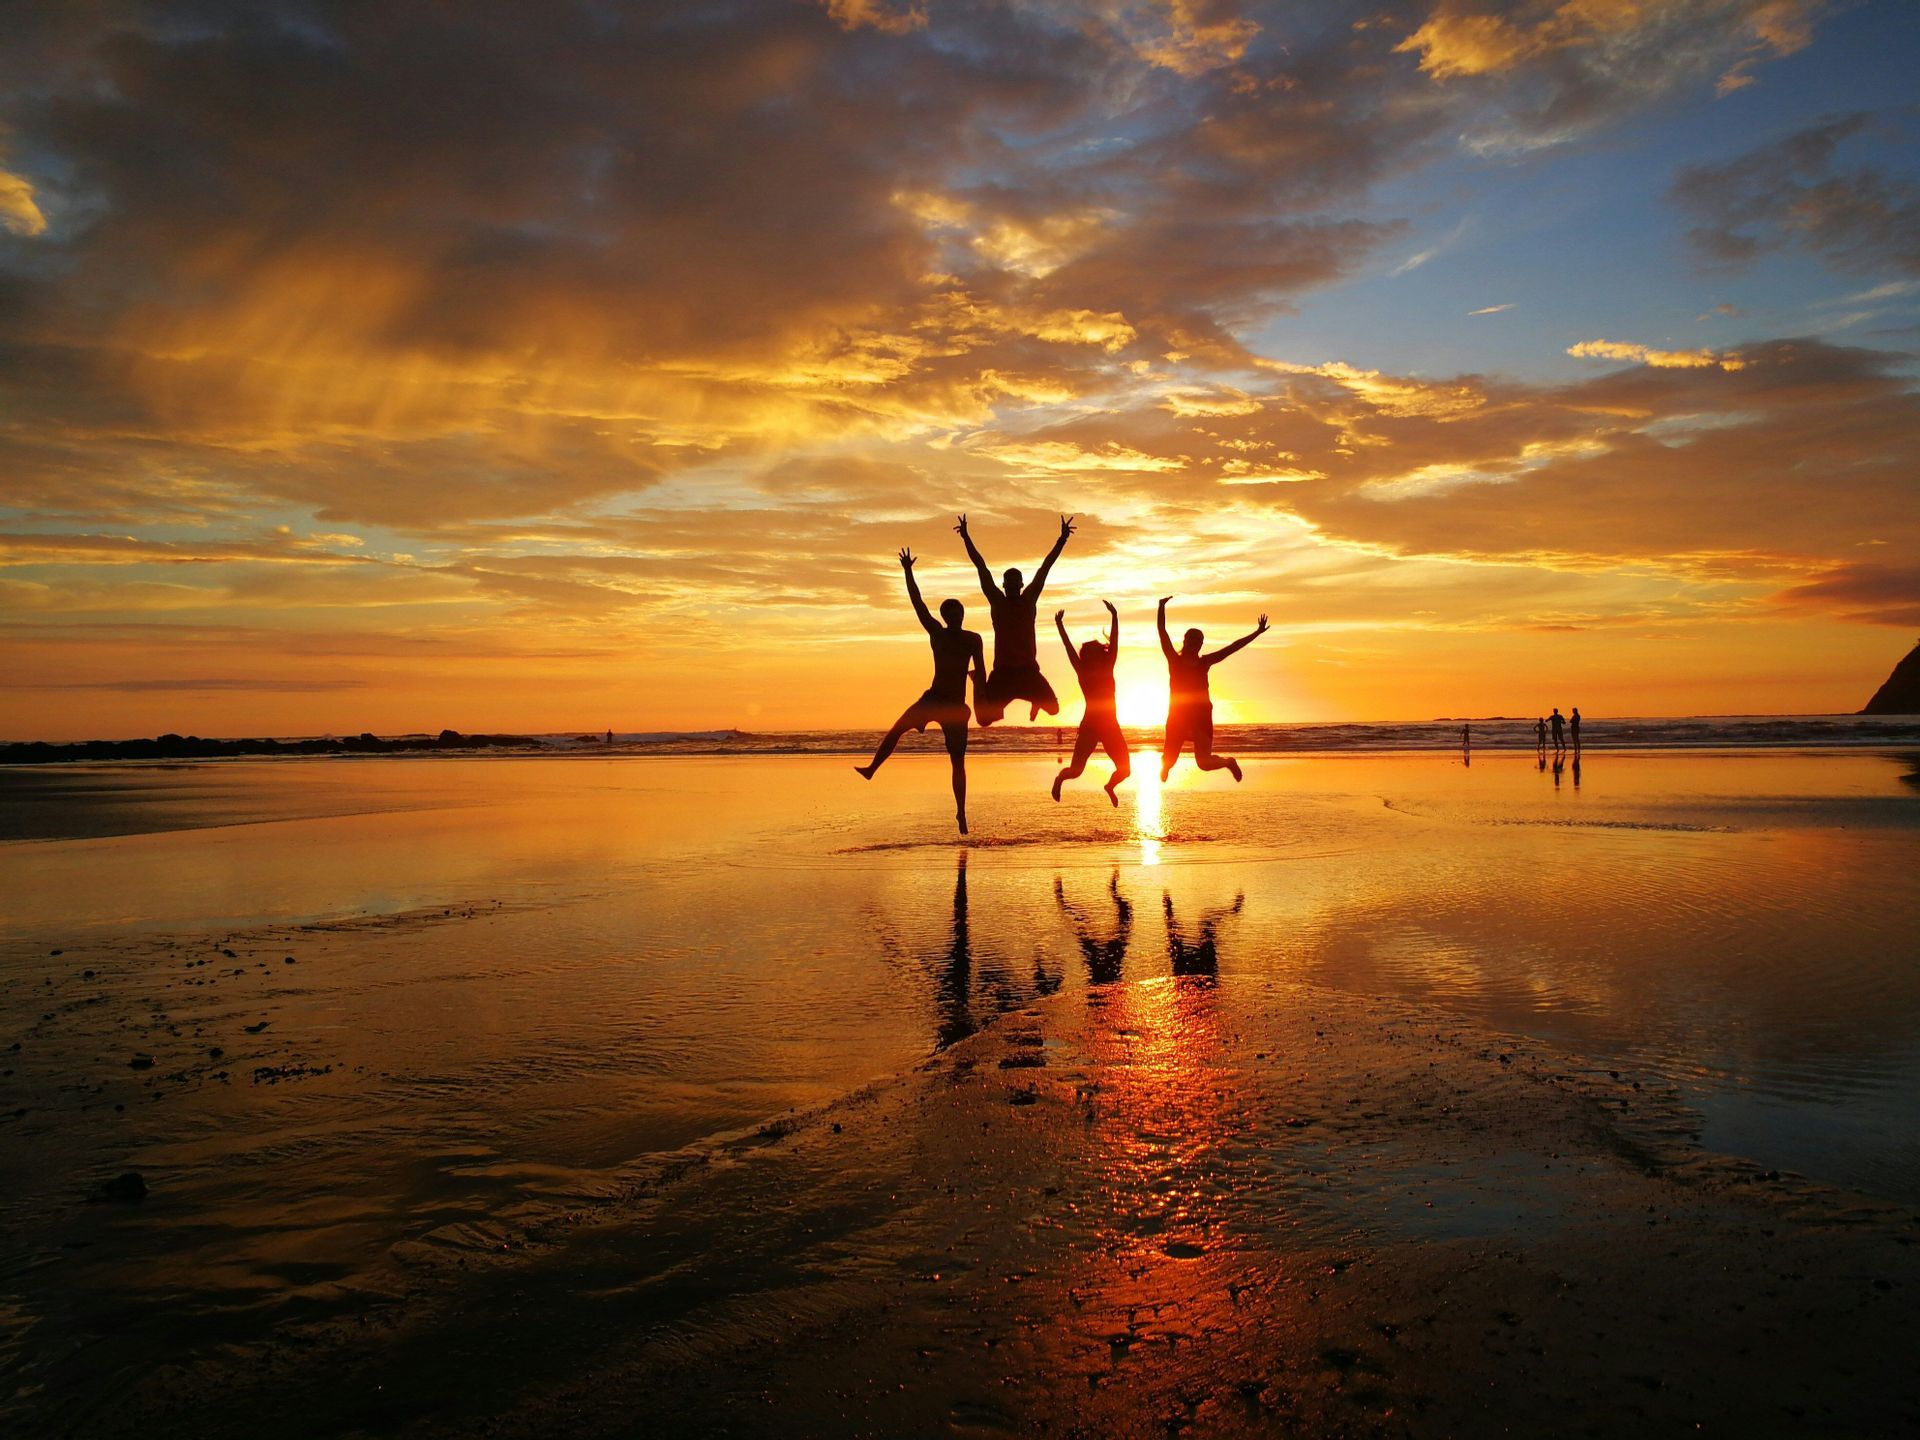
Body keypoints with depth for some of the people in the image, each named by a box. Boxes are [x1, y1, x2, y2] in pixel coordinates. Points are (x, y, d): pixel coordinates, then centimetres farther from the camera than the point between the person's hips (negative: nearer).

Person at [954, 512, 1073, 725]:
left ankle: (1036, 701, 29)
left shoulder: (1029, 600, 7)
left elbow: (1045, 568, 5)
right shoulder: (997, 601, 4)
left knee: (1053, 708, -11)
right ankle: (978, 682, 31)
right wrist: (966, 538, 1)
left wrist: (1062, 539, 3)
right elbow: (982, 568, 2)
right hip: (1003, 671, -1)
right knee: (985, 717, -4)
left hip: (1028, 669, 1)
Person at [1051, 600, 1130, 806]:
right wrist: (1059, 626, -12)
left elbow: (1114, 643, 0)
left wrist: (1114, 617, -7)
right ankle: (1059, 779, 31)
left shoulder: (1107, 669, 6)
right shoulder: (1083, 672, 0)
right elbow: (1069, 649, -6)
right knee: (1076, 770, -5)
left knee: (1124, 769, 0)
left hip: (1110, 726, 3)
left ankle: (1110, 787, 34)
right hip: (1090, 725, -3)